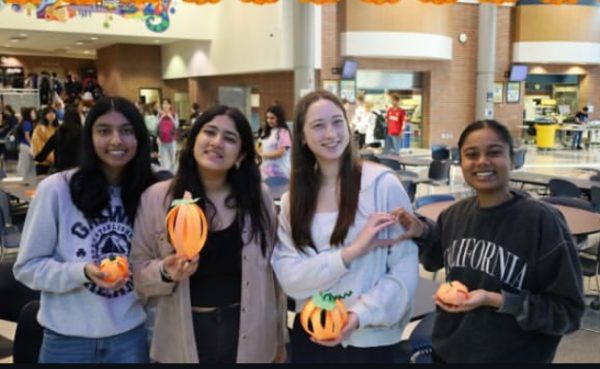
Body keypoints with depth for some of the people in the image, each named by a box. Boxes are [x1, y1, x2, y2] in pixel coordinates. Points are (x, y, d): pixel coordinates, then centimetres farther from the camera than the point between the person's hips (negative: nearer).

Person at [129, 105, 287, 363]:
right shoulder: (156, 197, -7)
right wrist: (165, 272, -22)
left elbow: (273, 270, 2)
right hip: (184, 336, 0)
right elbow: (138, 269, -1)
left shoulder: (258, 197, -4)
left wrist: (279, 336, 8)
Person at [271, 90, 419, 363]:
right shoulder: (292, 200, 1)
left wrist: (361, 314, -20)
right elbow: (289, 277, -7)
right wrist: (349, 253, -19)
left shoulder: (382, 183, -11)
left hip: (370, 338, -3)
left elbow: (406, 264, -9)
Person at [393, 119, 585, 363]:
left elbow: (569, 310, -15)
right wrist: (422, 233, -5)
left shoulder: (542, 221, -18)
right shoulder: (455, 214, -4)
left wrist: (497, 301, -24)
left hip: (515, 358, -4)